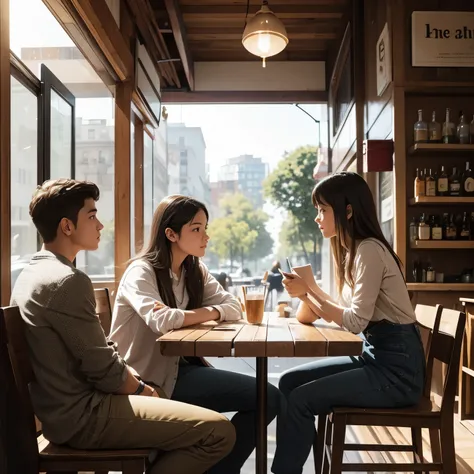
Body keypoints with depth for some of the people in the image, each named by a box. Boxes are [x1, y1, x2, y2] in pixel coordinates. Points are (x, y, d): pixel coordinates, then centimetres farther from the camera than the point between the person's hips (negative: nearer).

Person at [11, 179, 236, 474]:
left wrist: (133, 376, 5)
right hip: (83, 415, -10)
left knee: (183, 408, 26)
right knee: (219, 431, -15)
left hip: (65, 409, 11)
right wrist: (142, 388, -1)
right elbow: (104, 369, -19)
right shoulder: (69, 281, -21)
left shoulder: (31, 275, 11)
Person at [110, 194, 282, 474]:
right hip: (151, 379, -8)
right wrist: (207, 314, -12)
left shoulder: (195, 270, 10)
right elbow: (162, 321, -30)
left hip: (180, 366, 8)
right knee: (267, 397, -16)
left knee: (269, 398, -7)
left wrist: (181, 316, -17)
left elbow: (233, 308, 0)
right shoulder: (141, 272, -12)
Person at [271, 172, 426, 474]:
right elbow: (343, 314, 7)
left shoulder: (369, 250, -17)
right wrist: (306, 290, -2)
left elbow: (356, 322, -22)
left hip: (397, 368, -9)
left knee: (300, 400, -15)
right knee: (290, 381, 3)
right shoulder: (352, 251, 11)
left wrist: (308, 291, -16)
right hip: (377, 357, 9)